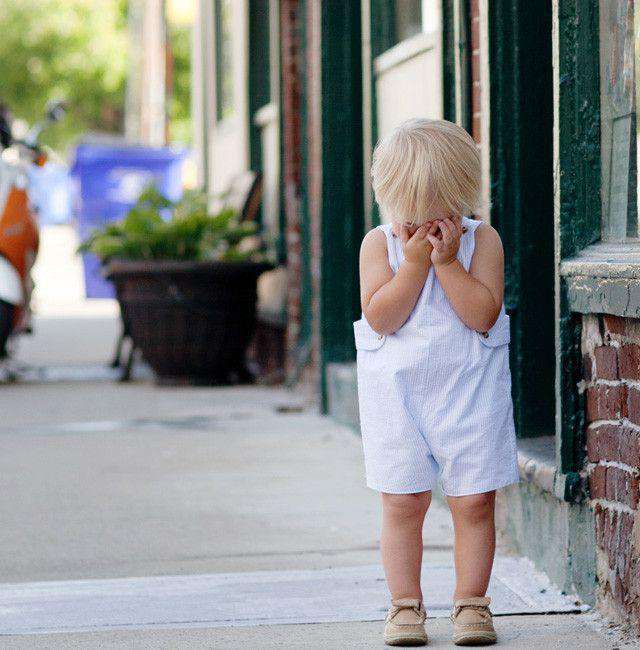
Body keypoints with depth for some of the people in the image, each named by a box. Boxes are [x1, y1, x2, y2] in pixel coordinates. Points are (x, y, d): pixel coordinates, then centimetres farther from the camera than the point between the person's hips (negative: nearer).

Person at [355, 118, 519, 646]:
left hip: (470, 390, 0)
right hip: (396, 392, 0)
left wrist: (447, 261, -18)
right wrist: (415, 261, -17)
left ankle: (471, 603, 10)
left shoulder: (482, 240, -2)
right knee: (402, 503, 1)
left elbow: (483, 315, -14)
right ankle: (406, 605, 10)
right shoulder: (380, 243, -1)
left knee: (474, 503, 0)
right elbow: (379, 317, -13)